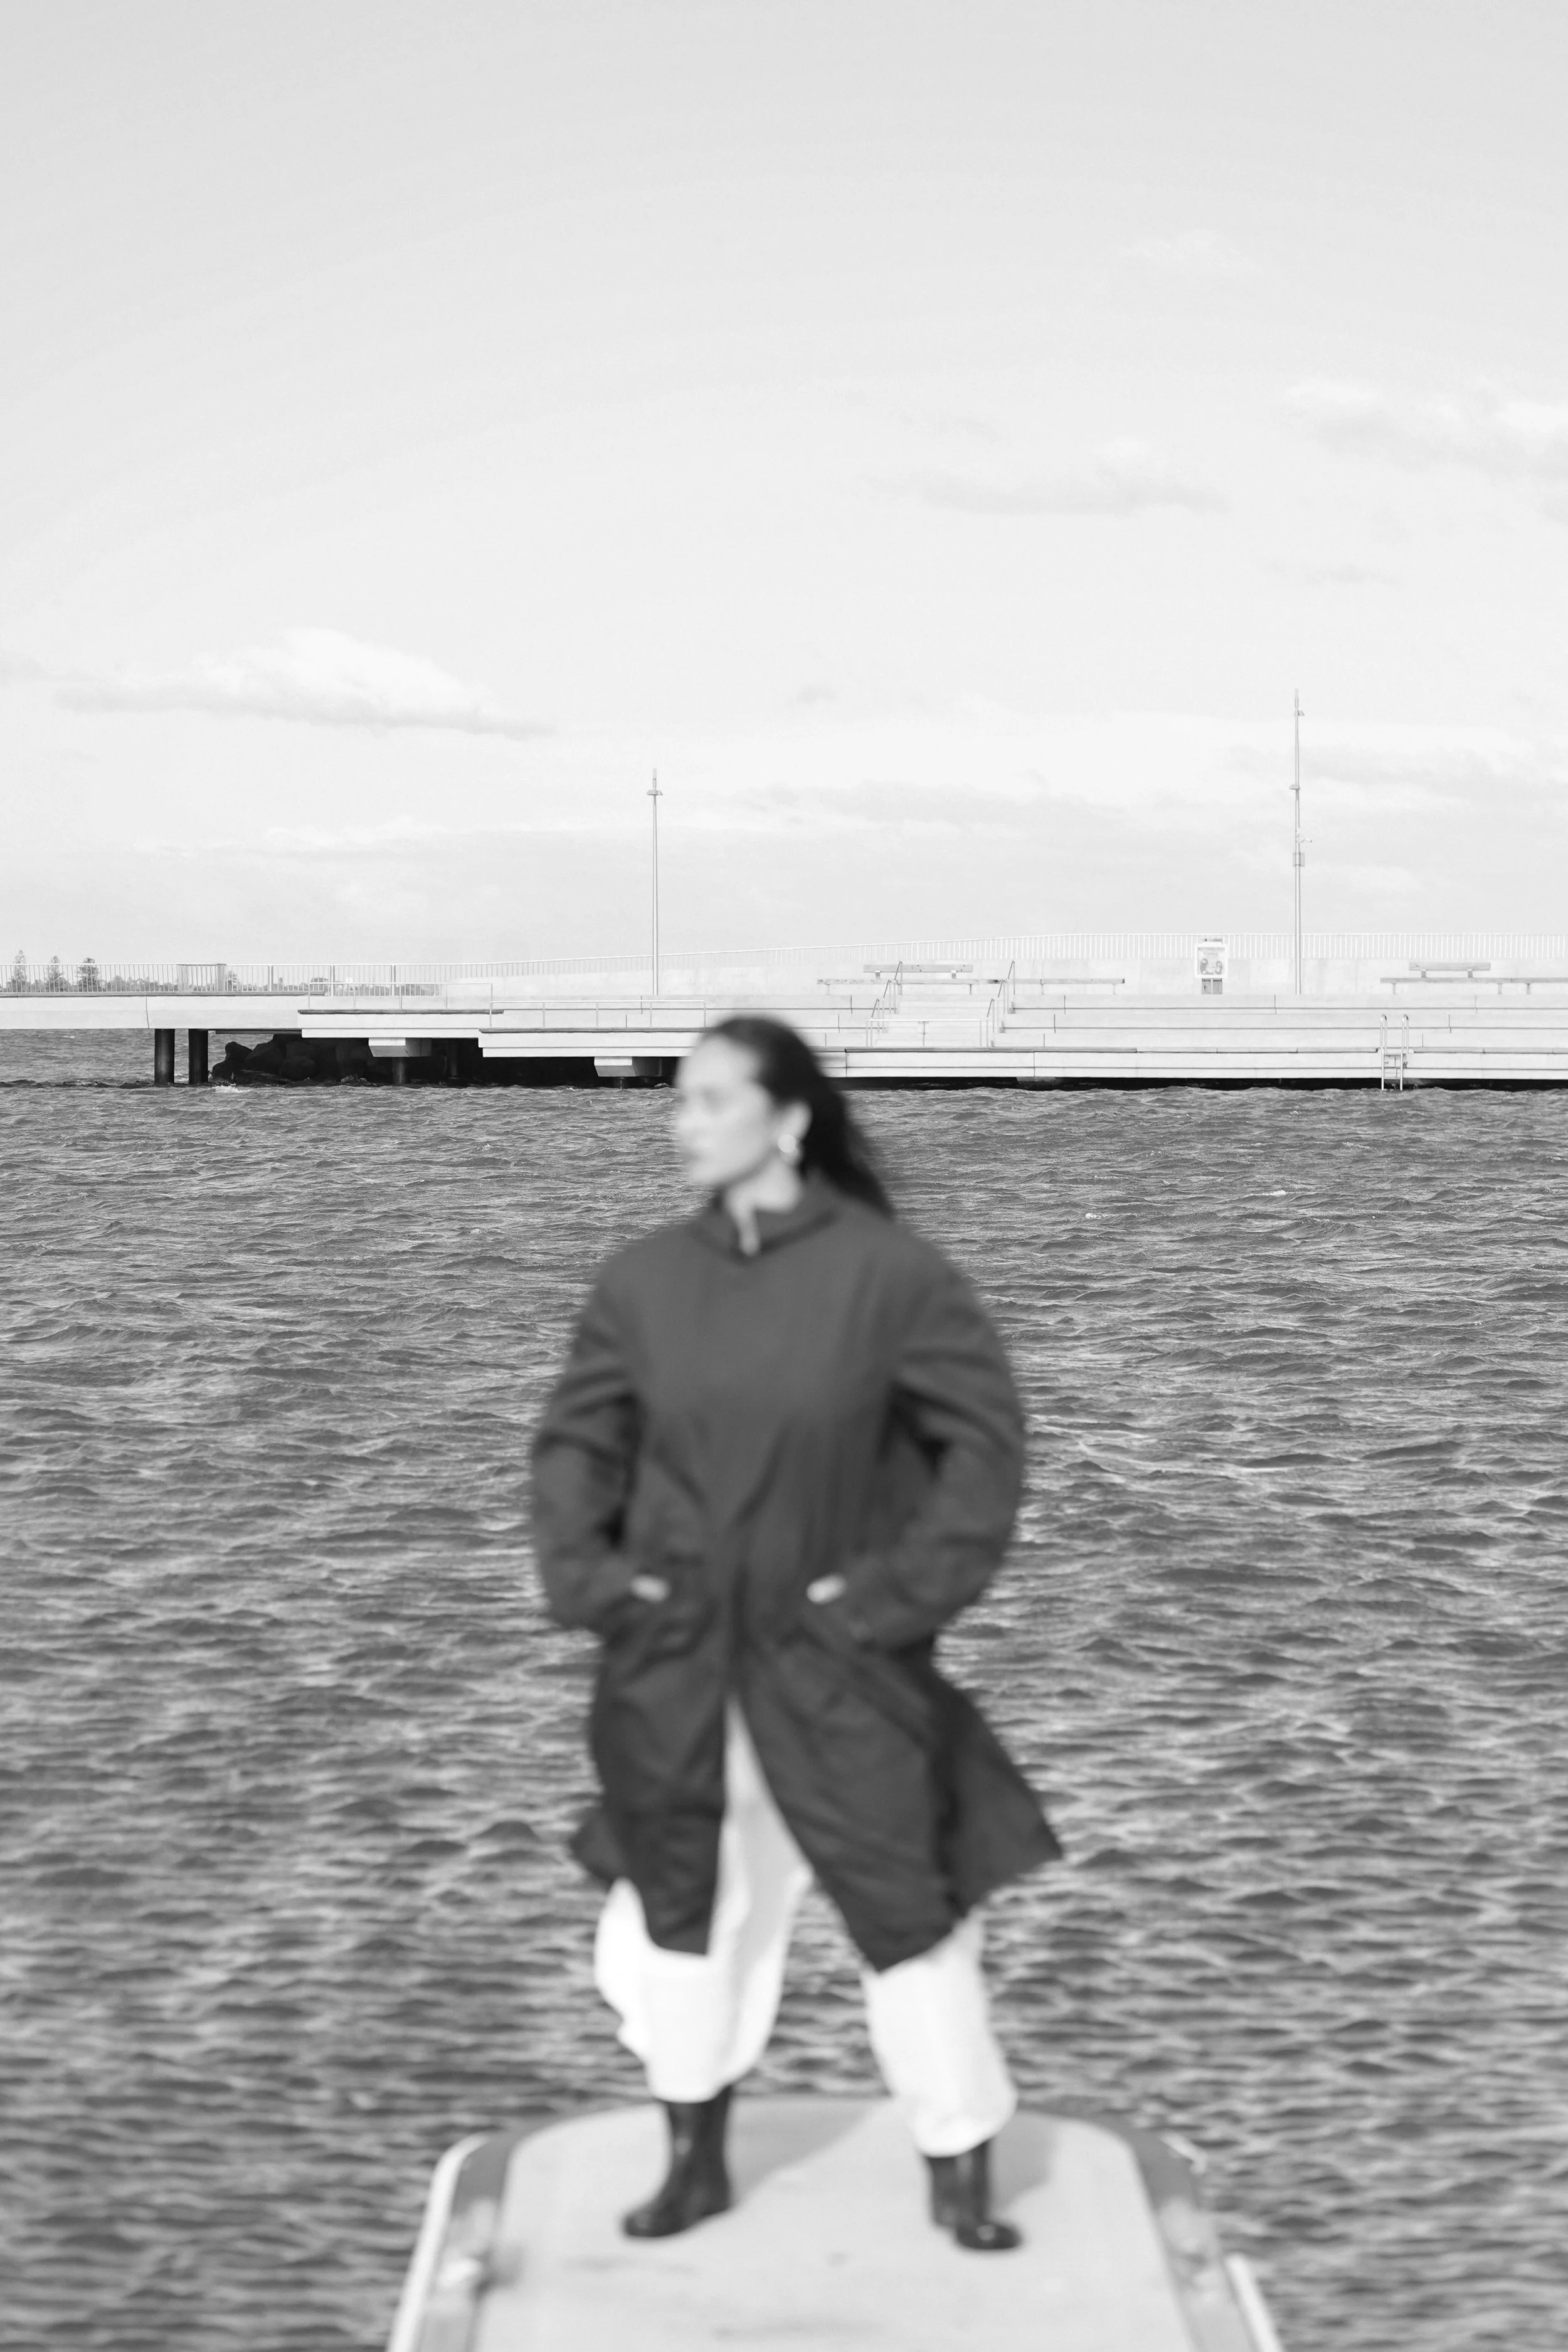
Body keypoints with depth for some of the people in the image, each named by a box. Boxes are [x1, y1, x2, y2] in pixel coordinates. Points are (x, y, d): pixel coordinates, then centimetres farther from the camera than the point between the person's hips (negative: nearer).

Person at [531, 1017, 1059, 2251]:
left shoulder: (889, 1274, -12)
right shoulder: (646, 1281, -1)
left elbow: (986, 1435, -6)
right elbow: (576, 1440, 11)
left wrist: (914, 1582, -12)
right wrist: (582, 1565, -3)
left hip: (836, 1669, -3)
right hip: (677, 1667, 4)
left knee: (910, 1905, 1)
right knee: (681, 1906, 13)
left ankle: (961, 2176, 17)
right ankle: (697, 2163, 31)